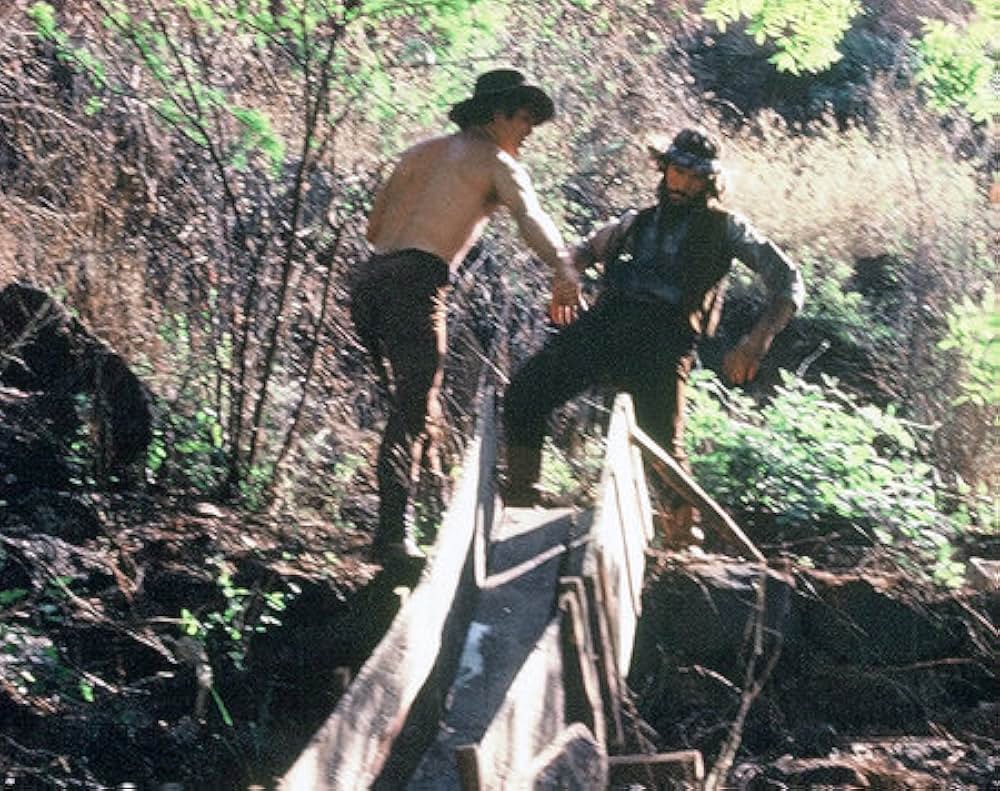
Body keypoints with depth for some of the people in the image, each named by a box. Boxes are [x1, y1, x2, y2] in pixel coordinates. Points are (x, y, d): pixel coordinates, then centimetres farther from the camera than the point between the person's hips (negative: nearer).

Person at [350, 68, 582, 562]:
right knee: (414, 408, -12)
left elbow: (375, 223, 22)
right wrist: (564, 272, -25)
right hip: (418, 283, -7)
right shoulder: (496, 163, 6)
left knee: (416, 394, 20)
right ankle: (394, 531, -21)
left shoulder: (424, 151, 25)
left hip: (372, 280, 7)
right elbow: (530, 217, -13)